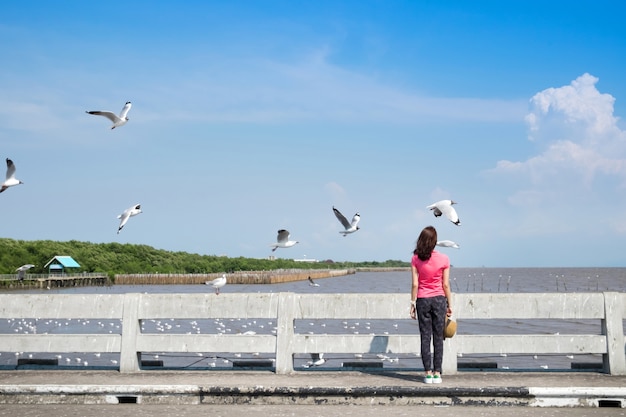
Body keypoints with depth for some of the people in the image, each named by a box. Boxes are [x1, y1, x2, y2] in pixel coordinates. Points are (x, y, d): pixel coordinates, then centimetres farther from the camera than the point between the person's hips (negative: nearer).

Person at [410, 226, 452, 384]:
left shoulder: (416, 259, -6)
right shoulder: (443, 259, -6)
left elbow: (415, 284, -5)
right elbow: (445, 285, -3)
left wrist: (413, 304, 2)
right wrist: (449, 304, 5)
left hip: (422, 300, 0)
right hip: (439, 299, 0)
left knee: (425, 337, 5)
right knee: (438, 338, 6)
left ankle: (428, 373, 3)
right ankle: (437, 373, 5)